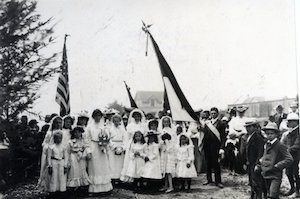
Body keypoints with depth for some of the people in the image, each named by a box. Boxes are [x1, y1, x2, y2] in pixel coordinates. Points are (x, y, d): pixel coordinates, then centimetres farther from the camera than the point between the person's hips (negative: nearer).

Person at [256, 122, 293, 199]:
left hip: (275, 176, -7)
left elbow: (289, 159, -16)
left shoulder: (280, 146, -10)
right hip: (266, 175, 7)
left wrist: (276, 166, -18)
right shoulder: (266, 145, 11)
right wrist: (258, 165, 11)